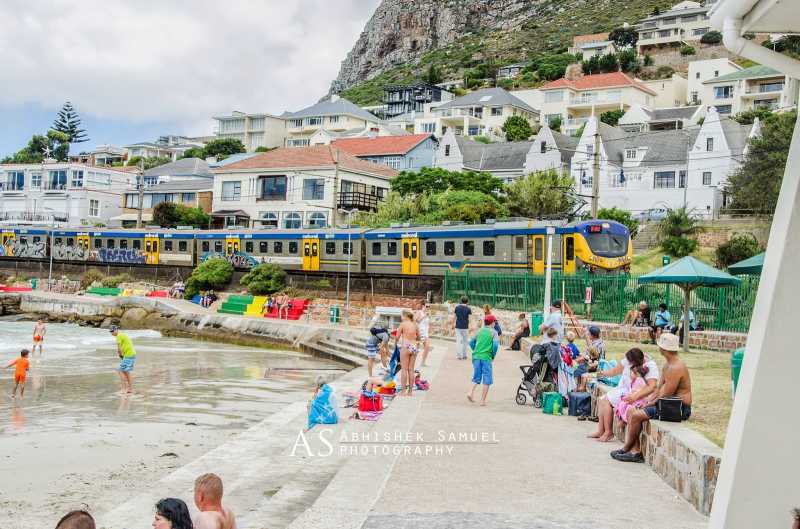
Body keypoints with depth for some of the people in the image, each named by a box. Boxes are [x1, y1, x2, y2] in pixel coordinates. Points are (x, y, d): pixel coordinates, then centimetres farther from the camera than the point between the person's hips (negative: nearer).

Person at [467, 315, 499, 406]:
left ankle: (471, 392, -7)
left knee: (476, 377, 15)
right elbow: (495, 344, -13)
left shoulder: (479, 331, 11)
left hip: (476, 357, 4)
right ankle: (483, 400, 3)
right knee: (487, 380, 4)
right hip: (486, 357, -4)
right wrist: (493, 355, 0)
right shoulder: (493, 332, -1)